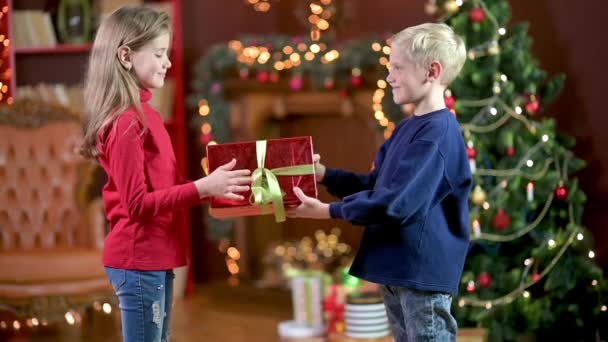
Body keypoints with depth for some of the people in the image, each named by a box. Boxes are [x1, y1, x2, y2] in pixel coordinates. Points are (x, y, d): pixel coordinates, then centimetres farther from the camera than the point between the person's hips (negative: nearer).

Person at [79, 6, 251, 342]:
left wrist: (209, 184, 5)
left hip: (154, 257, 10)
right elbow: (137, 204, -19)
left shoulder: (143, 113, 12)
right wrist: (202, 188, -23)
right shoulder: (126, 122, -16)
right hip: (138, 261, -10)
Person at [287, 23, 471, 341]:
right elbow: (375, 184, 18)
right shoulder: (406, 128, 13)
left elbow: (396, 204, -24)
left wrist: (329, 211, -17)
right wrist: (323, 174, 6)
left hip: (422, 271, -10)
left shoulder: (438, 133, -18)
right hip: (396, 269, 10)